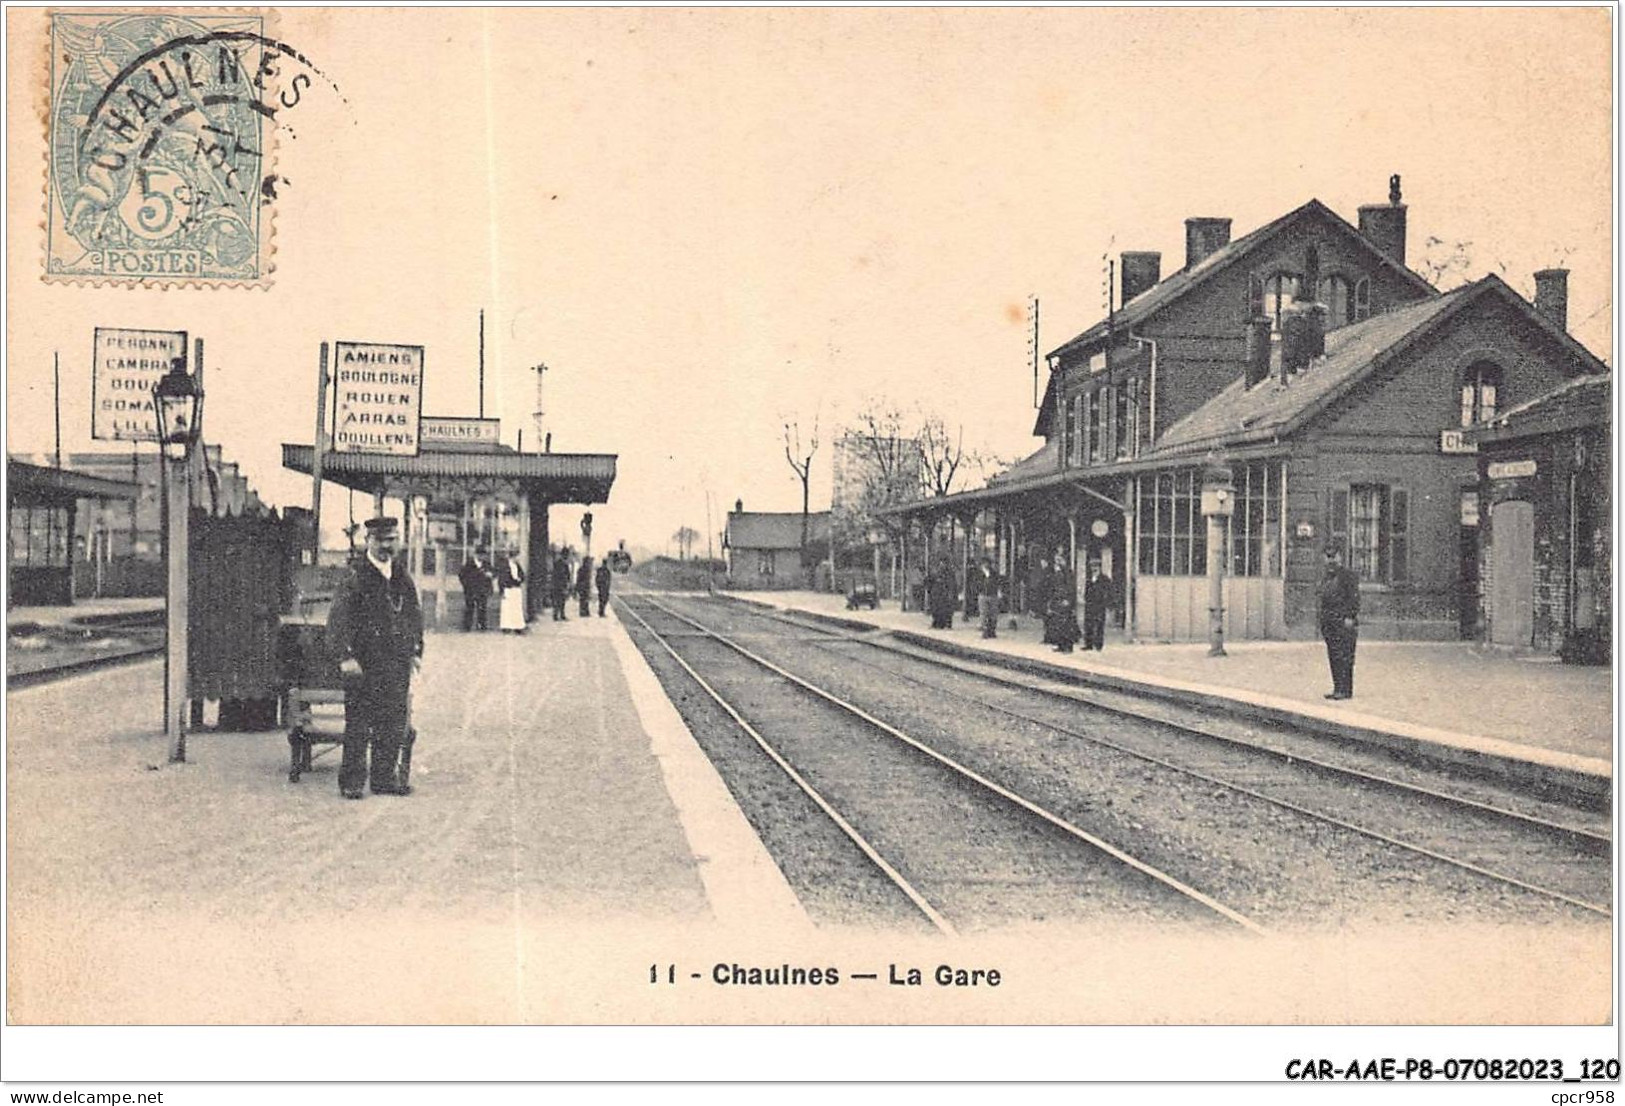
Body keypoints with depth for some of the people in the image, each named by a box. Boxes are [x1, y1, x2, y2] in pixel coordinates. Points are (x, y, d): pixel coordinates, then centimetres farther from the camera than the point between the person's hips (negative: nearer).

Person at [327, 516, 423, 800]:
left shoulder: (403, 578, 12)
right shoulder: (355, 577, -6)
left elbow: (415, 615, 20)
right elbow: (338, 620, -9)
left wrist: (415, 651, 14)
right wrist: (345, 656, -16)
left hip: (397, 662, 6)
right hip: (363, 662, -5)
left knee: (395, 723, 8)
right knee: (358, 723, -1)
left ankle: (385, 778, 18)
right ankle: (351, 781, 7)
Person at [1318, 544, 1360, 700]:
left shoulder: (1348, 577, -7)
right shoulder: (1325, 578, 18)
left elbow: (1354, 598, -12)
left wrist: (1350, 617, -19)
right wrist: (1323, 622, 19)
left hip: (1344, 623, -8)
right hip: (1329, 625, 8)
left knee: (1344, 657, -9)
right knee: (1333, 657, 9)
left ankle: (1345, 690, -7)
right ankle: (1338, 688, 14)